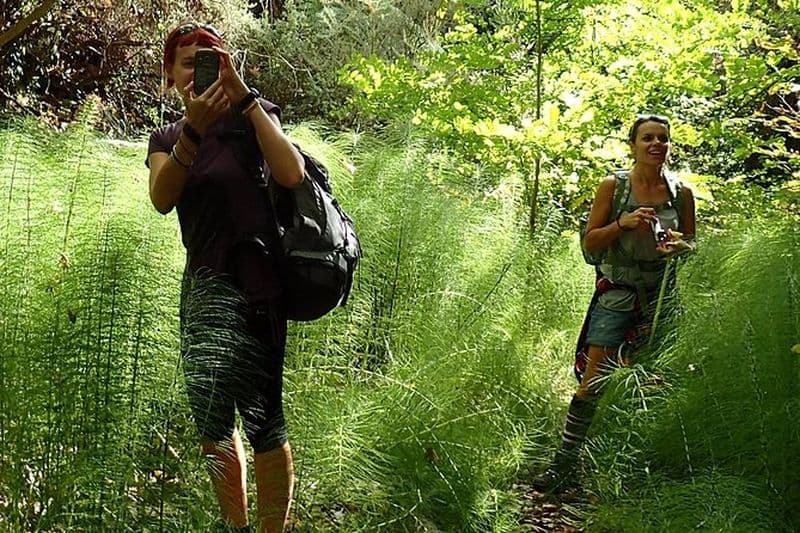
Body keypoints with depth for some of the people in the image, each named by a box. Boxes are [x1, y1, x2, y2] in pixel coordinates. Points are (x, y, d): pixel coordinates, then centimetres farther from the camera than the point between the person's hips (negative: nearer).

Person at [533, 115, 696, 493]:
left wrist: (680, 245, -11)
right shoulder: (613, 187, -4)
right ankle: (564, 465, -6)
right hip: (617, 295, -2)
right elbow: (590, 243, -3)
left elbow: (692, 245, 13)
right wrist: (623, 223, -20)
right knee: (592, 382, -9)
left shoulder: (681, 193, 3)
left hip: (660, 296, 3)